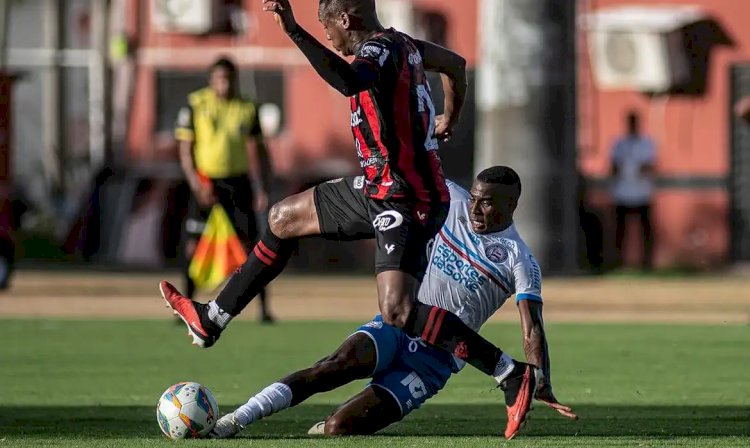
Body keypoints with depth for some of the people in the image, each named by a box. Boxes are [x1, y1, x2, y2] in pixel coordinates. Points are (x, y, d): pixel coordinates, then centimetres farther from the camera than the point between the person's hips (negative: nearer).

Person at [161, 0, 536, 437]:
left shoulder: (376, 54, -20)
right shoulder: (400, 44, 9)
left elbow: (347, 81, -44)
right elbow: (456, 65, 26)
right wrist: (448, 120, 43)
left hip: (407, 203, -11)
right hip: (381, 189, 11)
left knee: (398, 314, -22)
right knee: (284, 218, 20)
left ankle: (514, 376, -17)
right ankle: (211, 321, 31)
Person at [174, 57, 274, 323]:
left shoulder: (247, 109, 4)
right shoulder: (195, 104, -3)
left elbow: (253, 152, 8)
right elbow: (185, 149, -4)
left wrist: (260, 190, 1)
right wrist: (196, 184, -15)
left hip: (237, 181, 2)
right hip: (206, 182, -2)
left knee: (249, 242, 0)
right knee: (195, 243, -4)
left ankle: (264, 308, 3)